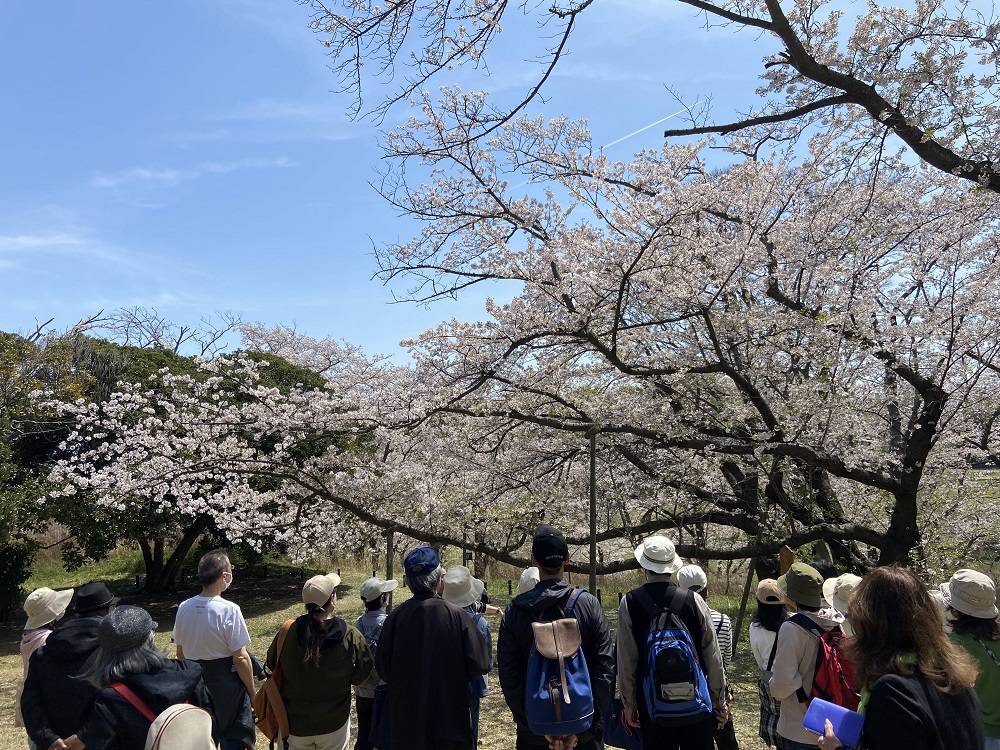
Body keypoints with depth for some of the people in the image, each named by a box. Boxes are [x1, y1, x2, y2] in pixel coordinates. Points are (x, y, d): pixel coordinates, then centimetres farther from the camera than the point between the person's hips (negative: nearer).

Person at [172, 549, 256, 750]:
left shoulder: (184, 608, -4)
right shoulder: (228, 610, -22)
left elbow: (180, 653, 7)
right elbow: (241, 659, -18)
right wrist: (252, 692, -7)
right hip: (227, 686, -6)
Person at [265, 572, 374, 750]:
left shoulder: (288, 631, -18)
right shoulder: (350, 635, -21)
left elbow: (271, 663, -1)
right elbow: (360, 676, -8)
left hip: (295, 723, 2)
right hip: (333, 723, -2)